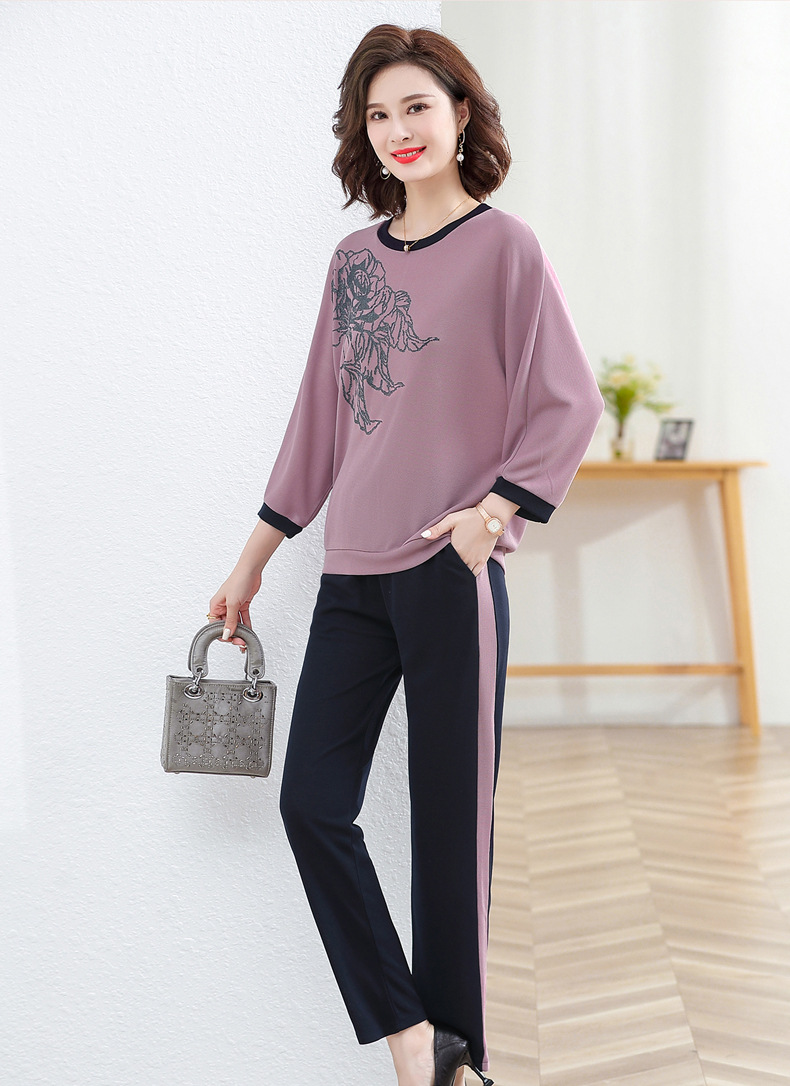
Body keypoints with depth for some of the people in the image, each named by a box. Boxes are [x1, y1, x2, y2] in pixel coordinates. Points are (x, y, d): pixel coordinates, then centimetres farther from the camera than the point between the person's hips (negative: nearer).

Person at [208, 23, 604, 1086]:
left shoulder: (502, 244, -2)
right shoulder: (353, 258, 14)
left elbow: (571, 404, -5)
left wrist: (490, 514, -14)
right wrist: (252, 560, 18)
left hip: (450, 572, -5)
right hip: (352, 572, 6)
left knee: (450, 819, 1)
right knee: (312, 804, 0)